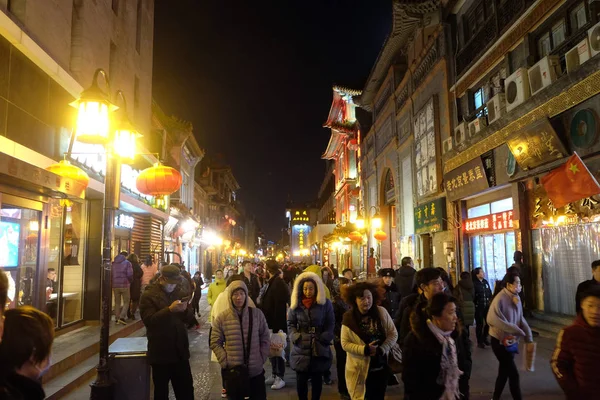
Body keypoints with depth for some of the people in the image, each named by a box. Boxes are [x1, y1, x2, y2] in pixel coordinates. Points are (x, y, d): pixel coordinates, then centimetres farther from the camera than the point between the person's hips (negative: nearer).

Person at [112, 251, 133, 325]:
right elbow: (130, 274, -12)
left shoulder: (113, 263, 9)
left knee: (117, 302, 13)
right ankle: (122, 317, -10)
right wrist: (130, 281, 5)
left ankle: (117, 318, 13)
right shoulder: (127, 263, -5)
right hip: (124, 285, -4)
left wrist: (113, 282, 14)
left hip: (115, 285, 4)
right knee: (126, 302, 4)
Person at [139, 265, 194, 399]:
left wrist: (184, 310, -8)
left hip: (180, 351, 5)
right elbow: (149, 320, -20)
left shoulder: (176, 293, 12)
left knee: (186, 389, 11)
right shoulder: (148, 295, -7)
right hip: (161, 353, -5)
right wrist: (170, 309, -30)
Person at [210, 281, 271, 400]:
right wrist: (225, 362, -8)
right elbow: (215, 343, -1)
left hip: (256, 371, 1)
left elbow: (265, 338, 5)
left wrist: (262, 358, -2)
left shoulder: (257, 313, -2)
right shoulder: (222, 317, -5)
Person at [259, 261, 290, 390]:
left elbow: (279, 307, -25)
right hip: (270, 323, 9)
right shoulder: (271, 282, 11)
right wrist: (266, 322, 16)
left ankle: (280, 377, 12)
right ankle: (274, 374, 28)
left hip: (277, 324, -9)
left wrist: (277, 325, -25)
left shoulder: (279, 284, -20)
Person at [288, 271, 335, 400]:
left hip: (319, 348, -1)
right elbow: (290, 323, 7)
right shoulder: (296, 304, 5)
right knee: (301, 379, 3)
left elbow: (330, 325, 2)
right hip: (301, 348, 1)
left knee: (317, 379, 11)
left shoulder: (325, 303, 0)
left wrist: (323, 339, -10)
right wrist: (296, 337, -8)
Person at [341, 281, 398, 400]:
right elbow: (345, 344, -10)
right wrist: (365, 350, -20)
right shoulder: (349, 317, -11)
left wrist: (381, 349, -14)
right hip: (360, 369, -2)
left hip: (381, 367, 2)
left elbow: (393, 334, -1)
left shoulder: (381, 312, -6)